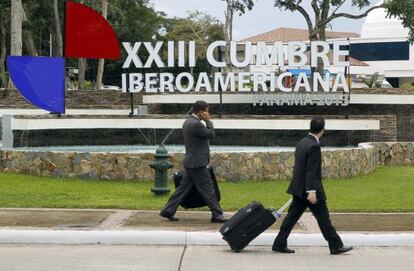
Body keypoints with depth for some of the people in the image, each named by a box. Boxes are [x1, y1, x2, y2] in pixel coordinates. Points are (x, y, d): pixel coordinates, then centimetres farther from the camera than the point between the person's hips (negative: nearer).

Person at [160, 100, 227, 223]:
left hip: (191, 162, 10)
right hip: (197, 163, -10)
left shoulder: (188, 122, 12)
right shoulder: (196, 124, -21)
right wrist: (208, 120, -7)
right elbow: (211, 134, -13)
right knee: (208, 189, -2)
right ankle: (217, 215, 5)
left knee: (184, 187, 12)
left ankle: (168, 211, 13)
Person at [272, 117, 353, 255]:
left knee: (292, 216, 9)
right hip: (309, 188, -9)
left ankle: (279, 244, 9)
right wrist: (312, 191, -25)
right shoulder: (314, 146, -18)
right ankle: (336, 246, 8)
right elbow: (311, 171, -23)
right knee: (323, 218, 0)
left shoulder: (302, 142, 10)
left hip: (299, 188, 9)